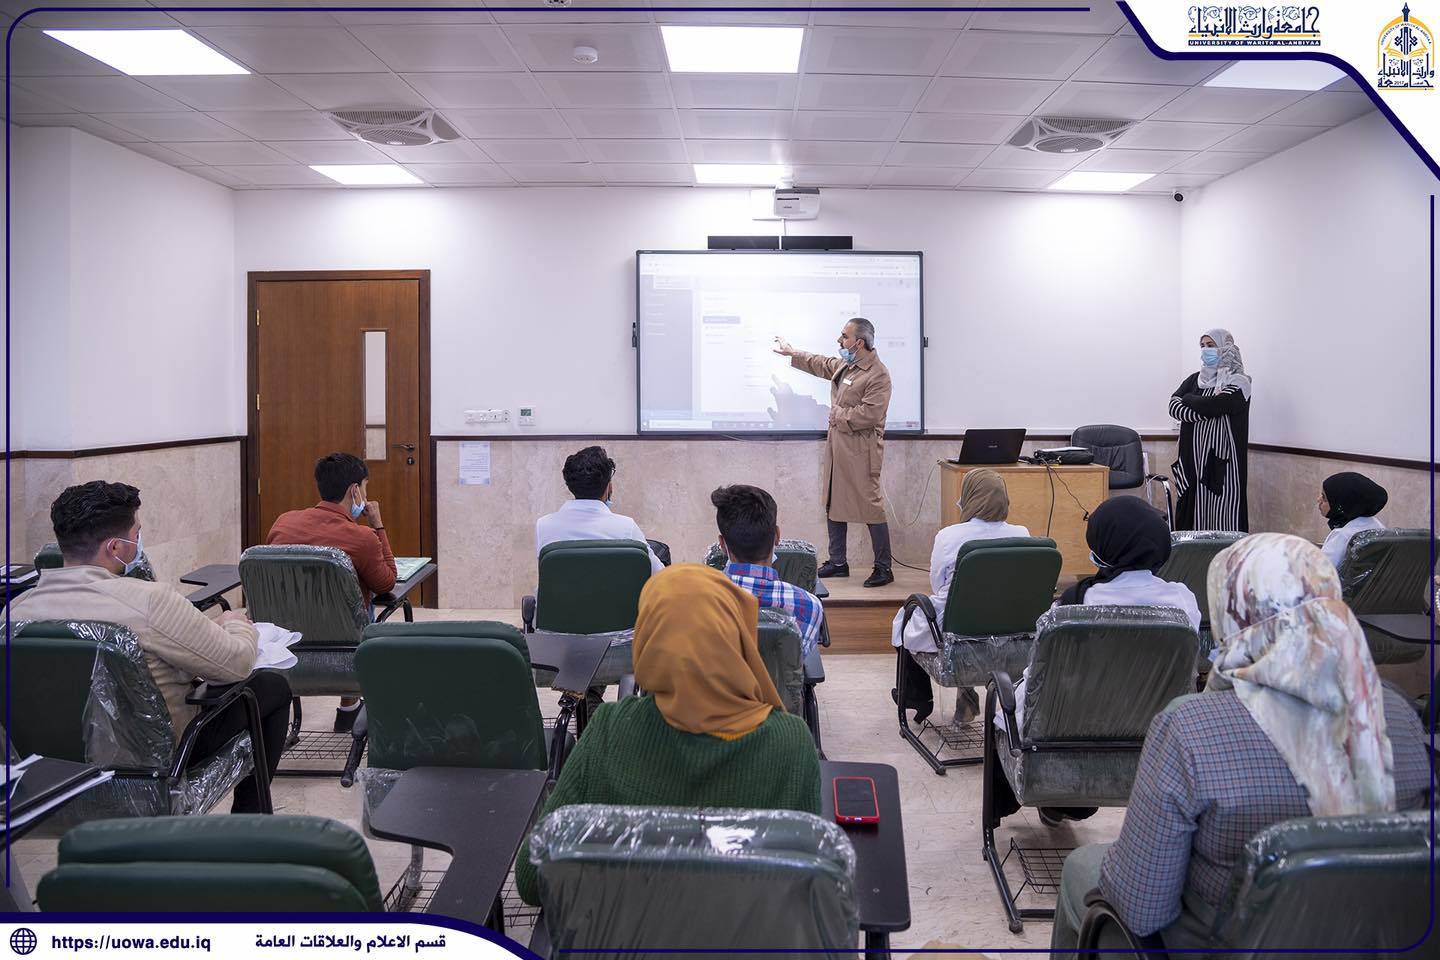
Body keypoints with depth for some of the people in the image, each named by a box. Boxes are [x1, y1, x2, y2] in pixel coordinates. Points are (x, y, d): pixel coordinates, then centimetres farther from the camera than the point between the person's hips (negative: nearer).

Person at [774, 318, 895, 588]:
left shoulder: (878, 375, -17)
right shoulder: (844, 364, 11)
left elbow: (868, 414, -24)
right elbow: (821, 364, 33)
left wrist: (839, 415, -11)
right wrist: (792, 353, 41)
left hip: (860, 451, -9)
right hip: (836, 446, 9)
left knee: (870, 507, -5)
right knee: (833, 504, 14)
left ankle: (883, 569, 4)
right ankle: (838, 563, 26)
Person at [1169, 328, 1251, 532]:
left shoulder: (1238, 382, -2)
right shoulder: (1195, 379, 15)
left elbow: (1213, 405, -18)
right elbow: (1173, 406, 1)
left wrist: (1188, 399, 0)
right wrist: (1205, 413, -13)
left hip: (1222, 461, -5)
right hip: (1194, 459, 5)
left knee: (1222, 515, -8)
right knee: (1193, 513, 3)